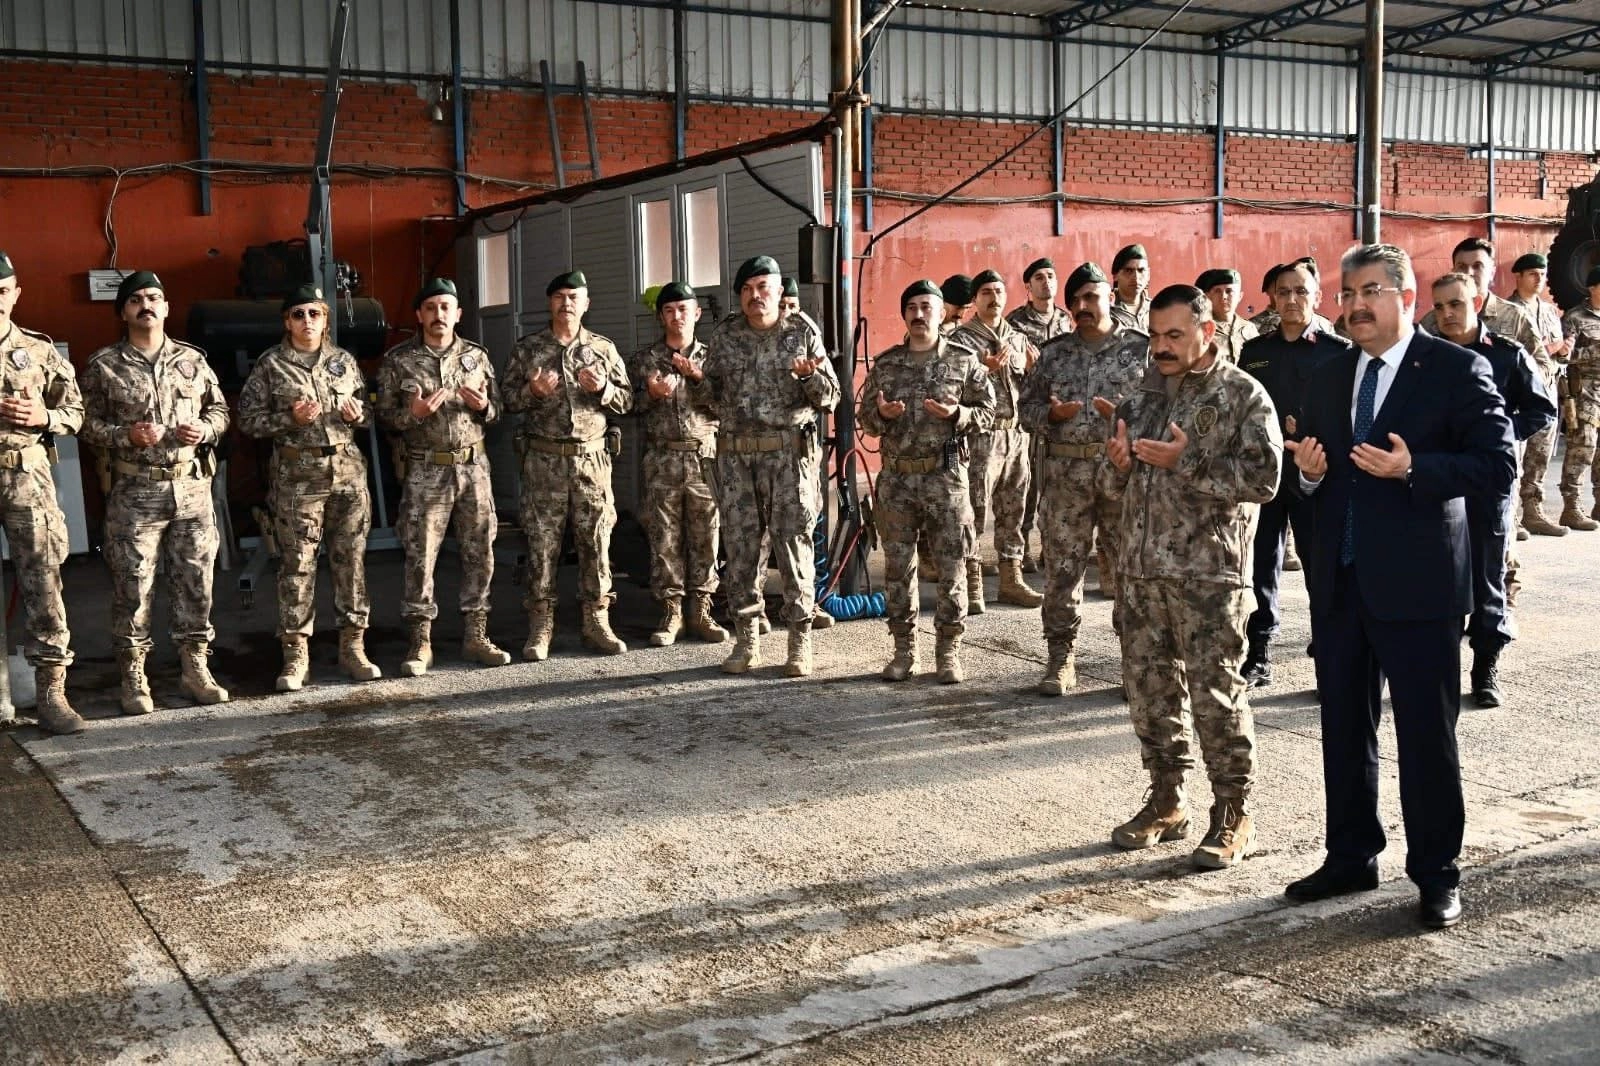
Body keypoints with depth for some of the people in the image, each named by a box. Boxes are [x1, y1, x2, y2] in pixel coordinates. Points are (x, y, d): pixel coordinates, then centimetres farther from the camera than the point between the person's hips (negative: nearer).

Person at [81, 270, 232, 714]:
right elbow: (89, 426, 2)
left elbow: (220, 409, 15)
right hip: (135, 492, -3)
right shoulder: (103, 365, 2)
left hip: (192, 488, 3)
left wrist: (206, 429, -5)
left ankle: (195, 669, 18)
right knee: (133, 587, 0)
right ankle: (134, 679, 9)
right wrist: (125, 435, -16)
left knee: (195, 581, 7)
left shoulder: (192, 359, 9)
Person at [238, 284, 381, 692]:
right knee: (297, 564, -1)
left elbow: (368, 411, 18)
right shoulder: (270, 365, 1)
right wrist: (290, 418, -15)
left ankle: (353, 645, 15)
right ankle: (295, 654, 6)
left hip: (348, 469, 3)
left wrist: (358, 413, -4)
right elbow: (248, 418, -1)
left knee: (351, 558, 6)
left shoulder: (344, 360, 11)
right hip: (297, 475, -3)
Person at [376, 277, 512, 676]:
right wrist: (413, 413, -17)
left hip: (473, 466, 3)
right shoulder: (397, 360, 1)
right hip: (425, 471, -3)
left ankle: (475, 636, 16)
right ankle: (419, 642, 6)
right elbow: (385, 415, 2)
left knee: (479, 552, 5)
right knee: (420, 555, -3)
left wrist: (484, 406, -10)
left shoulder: (477, 356, 8)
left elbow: (497, 412, 12)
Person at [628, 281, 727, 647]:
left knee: (705, 536, 1)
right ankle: (671, 613, 9)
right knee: (664, 538, 0)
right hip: (663, 458, 0)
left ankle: (701, 612, 10)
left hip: (704, 456, 0)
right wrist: (652, 394, -12)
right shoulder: (644, 359, 9)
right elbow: (630, 404, 7)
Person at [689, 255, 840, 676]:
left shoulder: (802, 333, 4)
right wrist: (696, 379, -6)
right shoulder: (725, 335, 11)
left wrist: (808, 377, -15)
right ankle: (747, 637, 16)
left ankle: (800, 640, 6)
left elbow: (830, 397, 4)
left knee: (794, 543, -3)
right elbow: (711, 396, 14)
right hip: (735, 453, 3)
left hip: (788, 452, -3)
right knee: (740, 545, 5)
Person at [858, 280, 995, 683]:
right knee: (897, 566, 6)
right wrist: (881, 414, -10)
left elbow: (986, 408, 4)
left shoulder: (964, 361, 3)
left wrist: (957, 414, -15)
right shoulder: (884, 364, 9)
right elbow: (864, 418, 12)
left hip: (946, 476, -2)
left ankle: (948, 651, 11)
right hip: (897, 477, 2)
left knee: (952, 567, 0)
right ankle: (904, 650, 17)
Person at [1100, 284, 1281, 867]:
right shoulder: (1144, 394, 14)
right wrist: (1117, 464, -4)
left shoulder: (1243, 395, -4)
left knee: (1216, 692, -3)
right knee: (1149, 686, 11)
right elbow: (1114, 483, 19)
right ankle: (1166, 801, 25)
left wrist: (1186, 462, -20)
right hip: (1140, 567, 6)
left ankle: (1233, 817, 9)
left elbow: (1263, 476, -15)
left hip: (1208, 572, -6)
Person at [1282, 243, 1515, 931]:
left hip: (1416, 583, -6)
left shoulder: (1456, 371, -6)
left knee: (1426, 734, 2)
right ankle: (1351, 857, 28)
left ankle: (1436, 874, 16)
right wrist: (1310, 474, -3)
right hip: (1339, 582, 6)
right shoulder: (1328, 378, 13)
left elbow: (1499, 465, -12)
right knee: (1343, 730, 14)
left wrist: (1413, 469, -23)